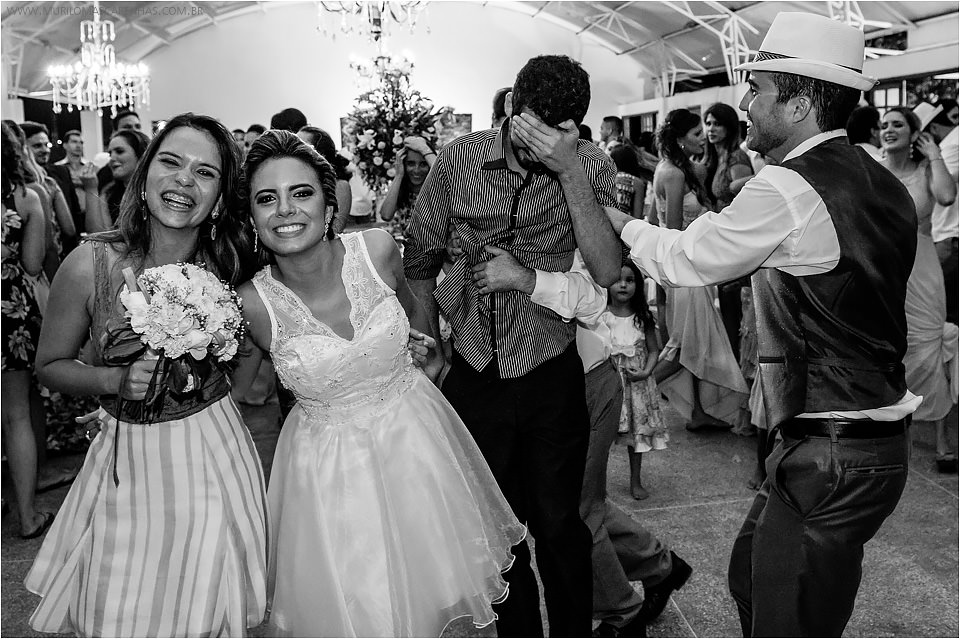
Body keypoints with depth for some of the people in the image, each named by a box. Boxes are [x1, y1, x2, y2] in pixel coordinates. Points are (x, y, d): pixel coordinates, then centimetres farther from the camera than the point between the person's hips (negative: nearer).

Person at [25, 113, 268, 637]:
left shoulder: (229, 269, -12)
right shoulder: (91, 264, -16)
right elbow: (50, 365, -3)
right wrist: (116, 380, -19)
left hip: (215, 452, 1)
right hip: (130, 460, -1)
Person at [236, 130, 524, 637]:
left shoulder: (377, 250, -16)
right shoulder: (252, 305, -20)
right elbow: (235, 391, 2)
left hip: (413, 432, 2)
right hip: (327, 458, -2)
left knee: (428, 581, 19)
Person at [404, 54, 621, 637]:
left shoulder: (592, 166, -10)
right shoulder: (460, 158, -6)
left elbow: (608, 273, -24)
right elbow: (420, 255, 7)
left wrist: (571, 172, -30)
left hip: (552, 375, -2)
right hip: (475, 371, 2)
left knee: (558, 524, 8)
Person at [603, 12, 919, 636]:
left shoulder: (784, 190, -19)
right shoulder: (880, 181, 7)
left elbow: (686, 260, -7)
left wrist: (622, 221, 11)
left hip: (829, 460, -9)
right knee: (750, 577, 22)